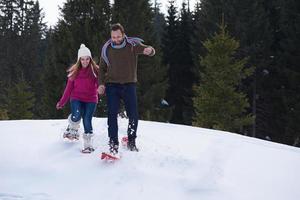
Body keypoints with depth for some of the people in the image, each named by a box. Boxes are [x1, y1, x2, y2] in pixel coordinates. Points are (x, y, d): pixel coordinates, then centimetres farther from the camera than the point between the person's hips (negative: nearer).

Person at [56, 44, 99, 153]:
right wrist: (62, 102, 7)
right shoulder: (74, 71, 3)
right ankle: (72, 128, 13)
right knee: (76, 116, -23)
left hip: (91, 100, 0)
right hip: (76, 98, 0)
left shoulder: (95, 70, -1)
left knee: (87, 121, -8)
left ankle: (88, 144, 6)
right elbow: (69, 88, 7)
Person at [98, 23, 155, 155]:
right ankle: (113, 143, -1)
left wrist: (149, 50, -43)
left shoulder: (132, 45, -5)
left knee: (133, 115, 1)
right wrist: (101, 83, -3)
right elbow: (102, 68, 11)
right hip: (112, 86, 0)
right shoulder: (107, 49, 1)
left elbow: (148, 50, -18)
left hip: (129, 85, 0)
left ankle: (131, 141, 18)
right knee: (112, 114, -7)